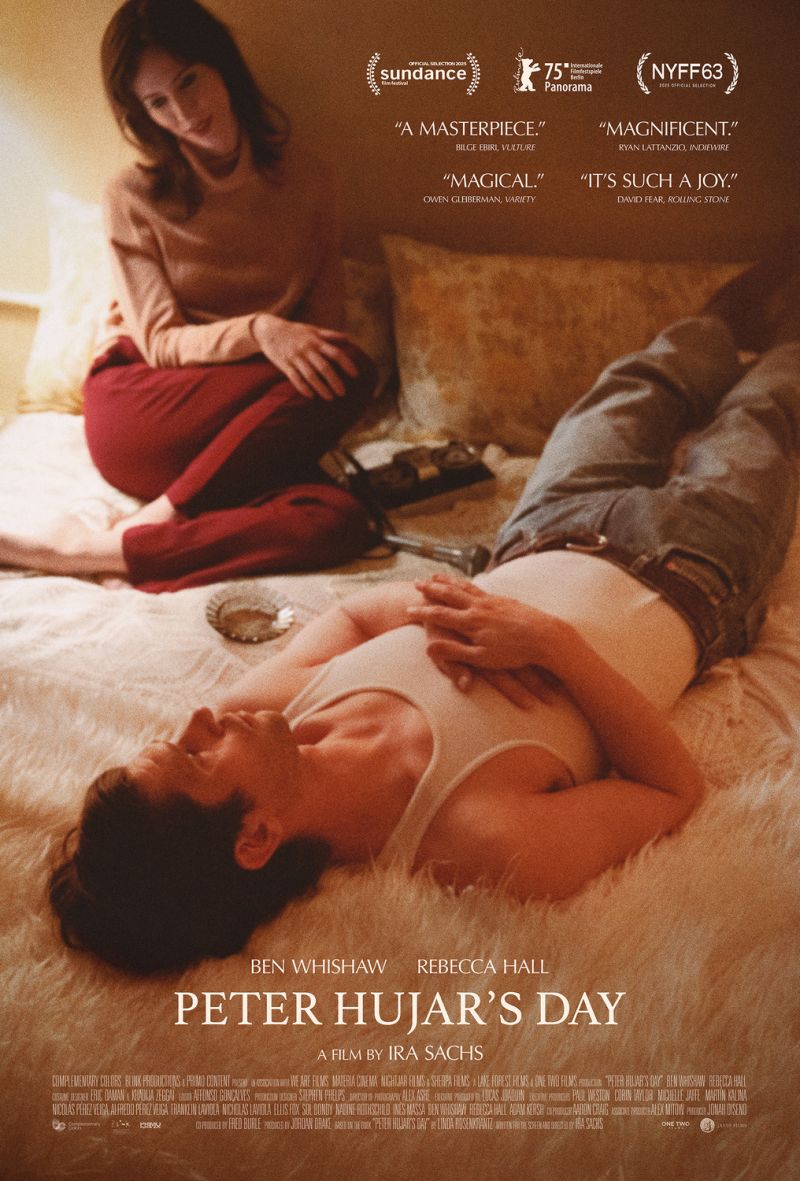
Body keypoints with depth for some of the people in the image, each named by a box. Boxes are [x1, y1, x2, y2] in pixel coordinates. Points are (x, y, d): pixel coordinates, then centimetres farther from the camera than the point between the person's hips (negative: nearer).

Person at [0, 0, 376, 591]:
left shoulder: (305, 181, 9)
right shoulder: (135, 198, 1)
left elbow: (324, 323, 10)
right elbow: (160, 343, -4)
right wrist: (256, 331, -24)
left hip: (245, 429, 3)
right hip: (136, 412, -3)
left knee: (339, 522, -30)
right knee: (349, 373, -27)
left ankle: (107, 549, -29)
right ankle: (154, 524, -27)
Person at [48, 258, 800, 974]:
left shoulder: (274, 705, -30)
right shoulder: (492, 848, -46)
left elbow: (351, 612, -9)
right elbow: (678, 788, -32)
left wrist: (429, 607, -32)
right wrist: (553, 643, -43)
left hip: (542, 548, 4)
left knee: (637, 387, 30)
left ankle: (721, 322, 69)